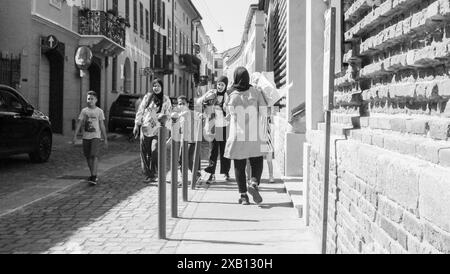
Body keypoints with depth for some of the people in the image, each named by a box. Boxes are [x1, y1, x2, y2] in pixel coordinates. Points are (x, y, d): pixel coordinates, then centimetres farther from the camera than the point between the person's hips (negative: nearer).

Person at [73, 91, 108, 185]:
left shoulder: (99, 111, 2)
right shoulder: (84, 111, 8)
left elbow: (102, 126, 3)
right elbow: (79, 124, 4)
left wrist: (105, 139, 2)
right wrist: (75, 136, -4)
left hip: (96, 136, -3)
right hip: (85, 137, 4)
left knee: (94, 156, -15)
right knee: (88, 157, 8)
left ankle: (94, 177, -18)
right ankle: (94, 175, 22)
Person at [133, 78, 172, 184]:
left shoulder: (166, 100, 4)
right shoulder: (147, 97, 6)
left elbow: (168, 116, 7)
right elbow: (140, 111, 10)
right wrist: (137, 125, 6)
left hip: (158, 130, -2)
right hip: (145, 129, 2)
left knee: (155, 151, -15)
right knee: (145, 153, 2)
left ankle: (153, 175, -3)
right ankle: (147, 174, 11)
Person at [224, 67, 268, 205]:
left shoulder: (231, 96, -5)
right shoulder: (256, 92, -4)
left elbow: (232, 114, 1)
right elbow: (264, 112, -5)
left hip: (237, 135, 0)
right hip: (255, 136, 0)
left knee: (239, 166, 9)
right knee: (257, 163, 12)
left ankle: (243, 195, 8)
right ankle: (254, 183, -13)